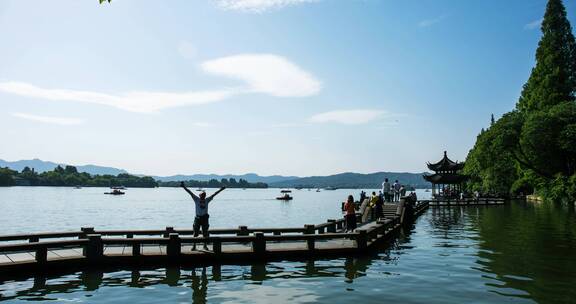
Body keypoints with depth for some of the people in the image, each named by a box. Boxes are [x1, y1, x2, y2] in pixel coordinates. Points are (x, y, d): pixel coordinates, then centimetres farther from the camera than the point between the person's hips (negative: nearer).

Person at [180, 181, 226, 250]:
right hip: (198, 217, -2)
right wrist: (184, 187, -15)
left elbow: (214, 194, 6)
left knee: (205, 233, 9)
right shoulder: (197, 199, -1)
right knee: (195, 233, 3)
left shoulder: (207, 200, 4)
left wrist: (221, 189, 7)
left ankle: (205, 245, 23)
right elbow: (190, 193, -8)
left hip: (205, 218, 2)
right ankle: (194, 246, 13)